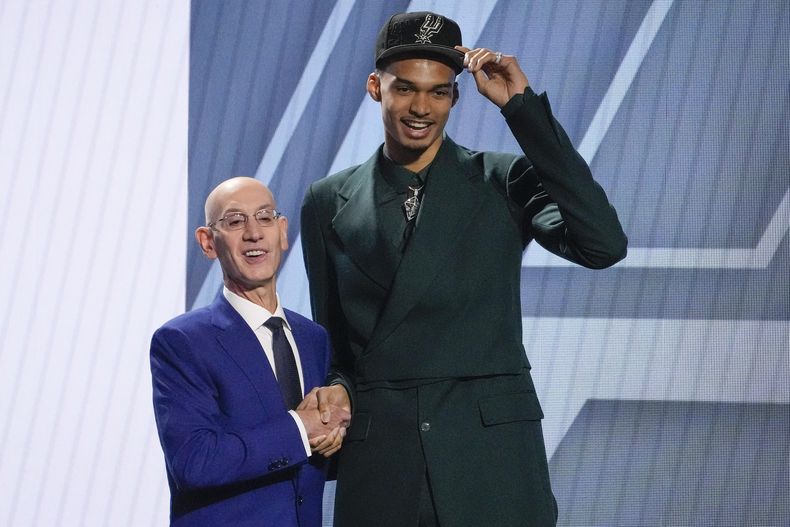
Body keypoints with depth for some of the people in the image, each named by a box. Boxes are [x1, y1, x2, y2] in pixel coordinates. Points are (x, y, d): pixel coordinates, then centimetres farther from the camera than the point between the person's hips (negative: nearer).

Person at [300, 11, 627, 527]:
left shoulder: (504, 181, 3)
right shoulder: (329, 203, 9)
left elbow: (603, 245, -13)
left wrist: (522, 107, -12)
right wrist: (336, 389, -6)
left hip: (493, 464, -1)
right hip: (377, 463, 1)